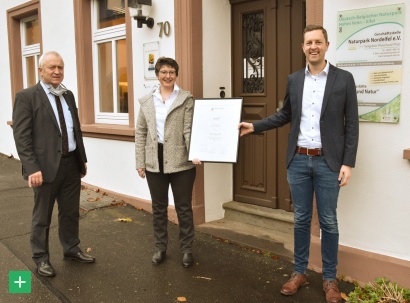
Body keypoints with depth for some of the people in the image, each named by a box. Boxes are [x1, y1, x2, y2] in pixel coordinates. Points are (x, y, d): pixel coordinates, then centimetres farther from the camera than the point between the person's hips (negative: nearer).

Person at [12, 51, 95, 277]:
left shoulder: (68, 95, 11)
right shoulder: (26, 96, -8)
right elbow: (21, 136, -13)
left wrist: (82, 158, 14)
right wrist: (32, 168, -20)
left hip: (71, 163, 6)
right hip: (46, 166, -5)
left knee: (71, 212, 18)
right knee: (42, 216, 10)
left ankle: (71, 249, 36)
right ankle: (41, 258, 27)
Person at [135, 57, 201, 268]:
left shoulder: (186, 99, 0)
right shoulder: (146, 101, 8)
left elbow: (189, 129, -7)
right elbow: (140, 133, 9)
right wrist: (140, 162, 4)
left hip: (181, 161, -3)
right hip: (154, 162, 3)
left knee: (184, 207, 6)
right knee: (158, 207, 13)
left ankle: (186, 249, 21)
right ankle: (160, 247, 28)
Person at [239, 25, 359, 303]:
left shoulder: (344, 79, -3)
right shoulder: (294, 80, 7)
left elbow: (352, 124, -4)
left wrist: (348, 163, -10)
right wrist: (255, 126, 10)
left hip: (328, 161, -3)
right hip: (298, 160, 3)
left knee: (329, 222, 6)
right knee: (301, 219, 12)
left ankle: (330, 278, 22)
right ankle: (300, 272, 27)